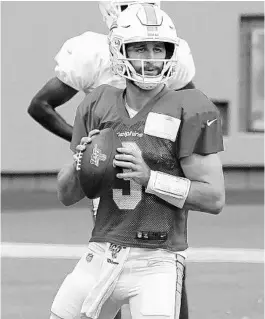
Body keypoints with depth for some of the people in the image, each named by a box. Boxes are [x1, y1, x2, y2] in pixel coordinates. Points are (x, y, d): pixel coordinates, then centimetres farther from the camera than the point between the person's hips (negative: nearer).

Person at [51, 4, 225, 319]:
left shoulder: (187, 112, -6)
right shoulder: (99, 107, 7)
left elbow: (214, 198, -9)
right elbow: (66, 195, 12)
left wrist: (149, 177, -16)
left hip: (156, 261, -5)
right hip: (102, 256, 5)